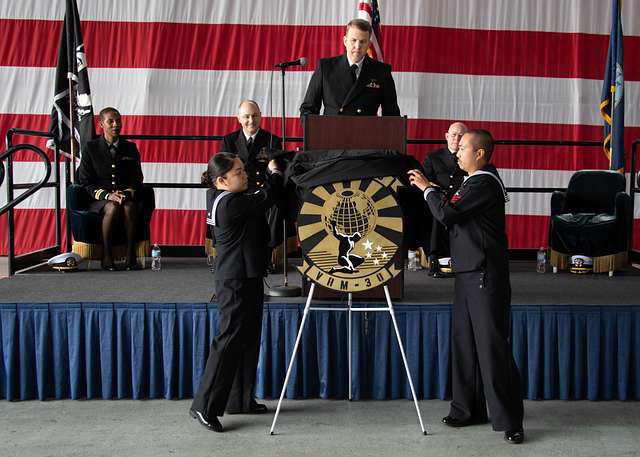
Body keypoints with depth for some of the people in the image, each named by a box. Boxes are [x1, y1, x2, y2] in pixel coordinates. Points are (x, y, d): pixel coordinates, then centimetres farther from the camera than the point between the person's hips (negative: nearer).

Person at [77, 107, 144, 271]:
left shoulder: (130, 148, 12)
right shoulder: (91, 148, 4)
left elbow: (137, 179, 10)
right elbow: (85, 182, 0)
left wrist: (127, 193, -13)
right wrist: (107, 195, -16)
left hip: (127, 197, 2)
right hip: (99, 201, -1)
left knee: (129, 207, -34)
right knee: (112, 208, -36)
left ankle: (131, 256, -30)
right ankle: (106, 256, -25)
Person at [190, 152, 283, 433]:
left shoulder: (221, 199, 10)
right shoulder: (230, 203, -21)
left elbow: (257, 200, 17)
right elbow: (266, 198, -19)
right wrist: (275, 172, -2)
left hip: (246, 278, 11)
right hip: (236, 282, -11)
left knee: (248, 340, 16)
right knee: (230, 340, -9)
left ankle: (243, 400, 26)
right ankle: (204, 406, -4)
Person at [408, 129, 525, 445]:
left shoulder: (484, 184, -14)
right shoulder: (476, 181, 17)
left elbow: (446, 213, -20)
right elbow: (453, 214, 19)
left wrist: (427, 188, -5)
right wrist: (428, 188, 11)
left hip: (485, 276, -10)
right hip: (469, 272, 10)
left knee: (492, 345, -8)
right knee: (465, 342, 12)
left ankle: (509, 420, -2)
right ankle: (469, 409, 22)